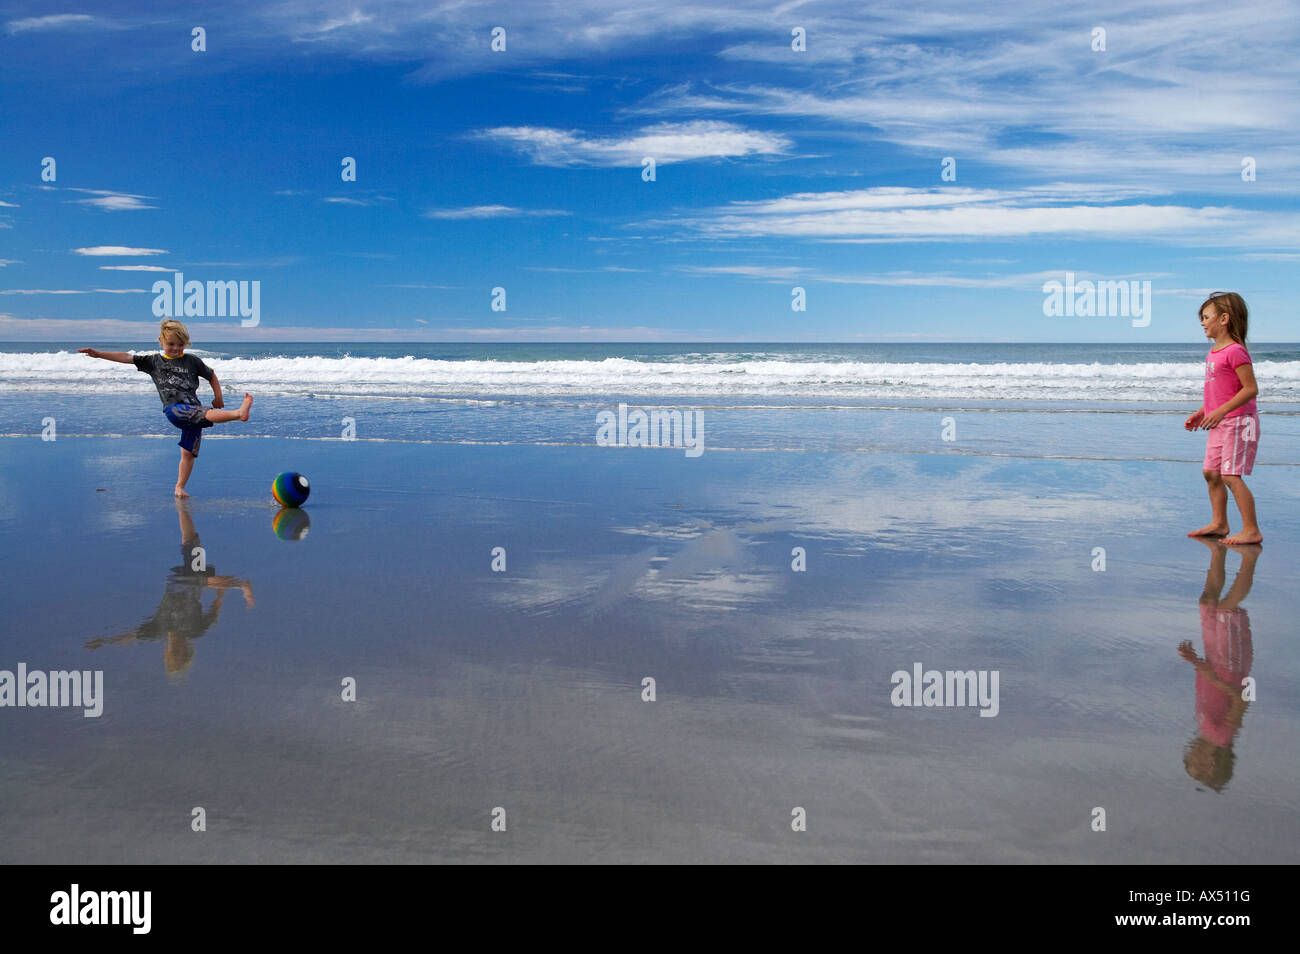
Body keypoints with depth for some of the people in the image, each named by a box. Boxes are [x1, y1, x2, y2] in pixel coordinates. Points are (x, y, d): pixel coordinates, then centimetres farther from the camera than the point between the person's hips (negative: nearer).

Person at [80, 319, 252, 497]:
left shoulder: (192, 361, 15)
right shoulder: (154, 361, 17)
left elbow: (211, 376, 25)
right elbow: (127, 358, 15)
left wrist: (218, 397, 21)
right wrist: (98, 354, 12)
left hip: (193, 411, 2)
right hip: (174, 408, -2)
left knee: (188, 453, 0)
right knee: (207, 413, -33)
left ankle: (179, 487, 8)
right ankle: (238, 413, -52)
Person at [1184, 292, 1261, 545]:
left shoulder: (1235, 351, -17)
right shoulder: (1213, 353, 12)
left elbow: (1251, 388, -20)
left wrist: (1221, 411, -26)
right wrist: (1201, 412, 18)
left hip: (1238, 421, -10)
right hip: (1219, 424, 10)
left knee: (1231, 475, -11)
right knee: (1211, 472, 13)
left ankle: (1252, 530, -5)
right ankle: (1218, 523, 25)